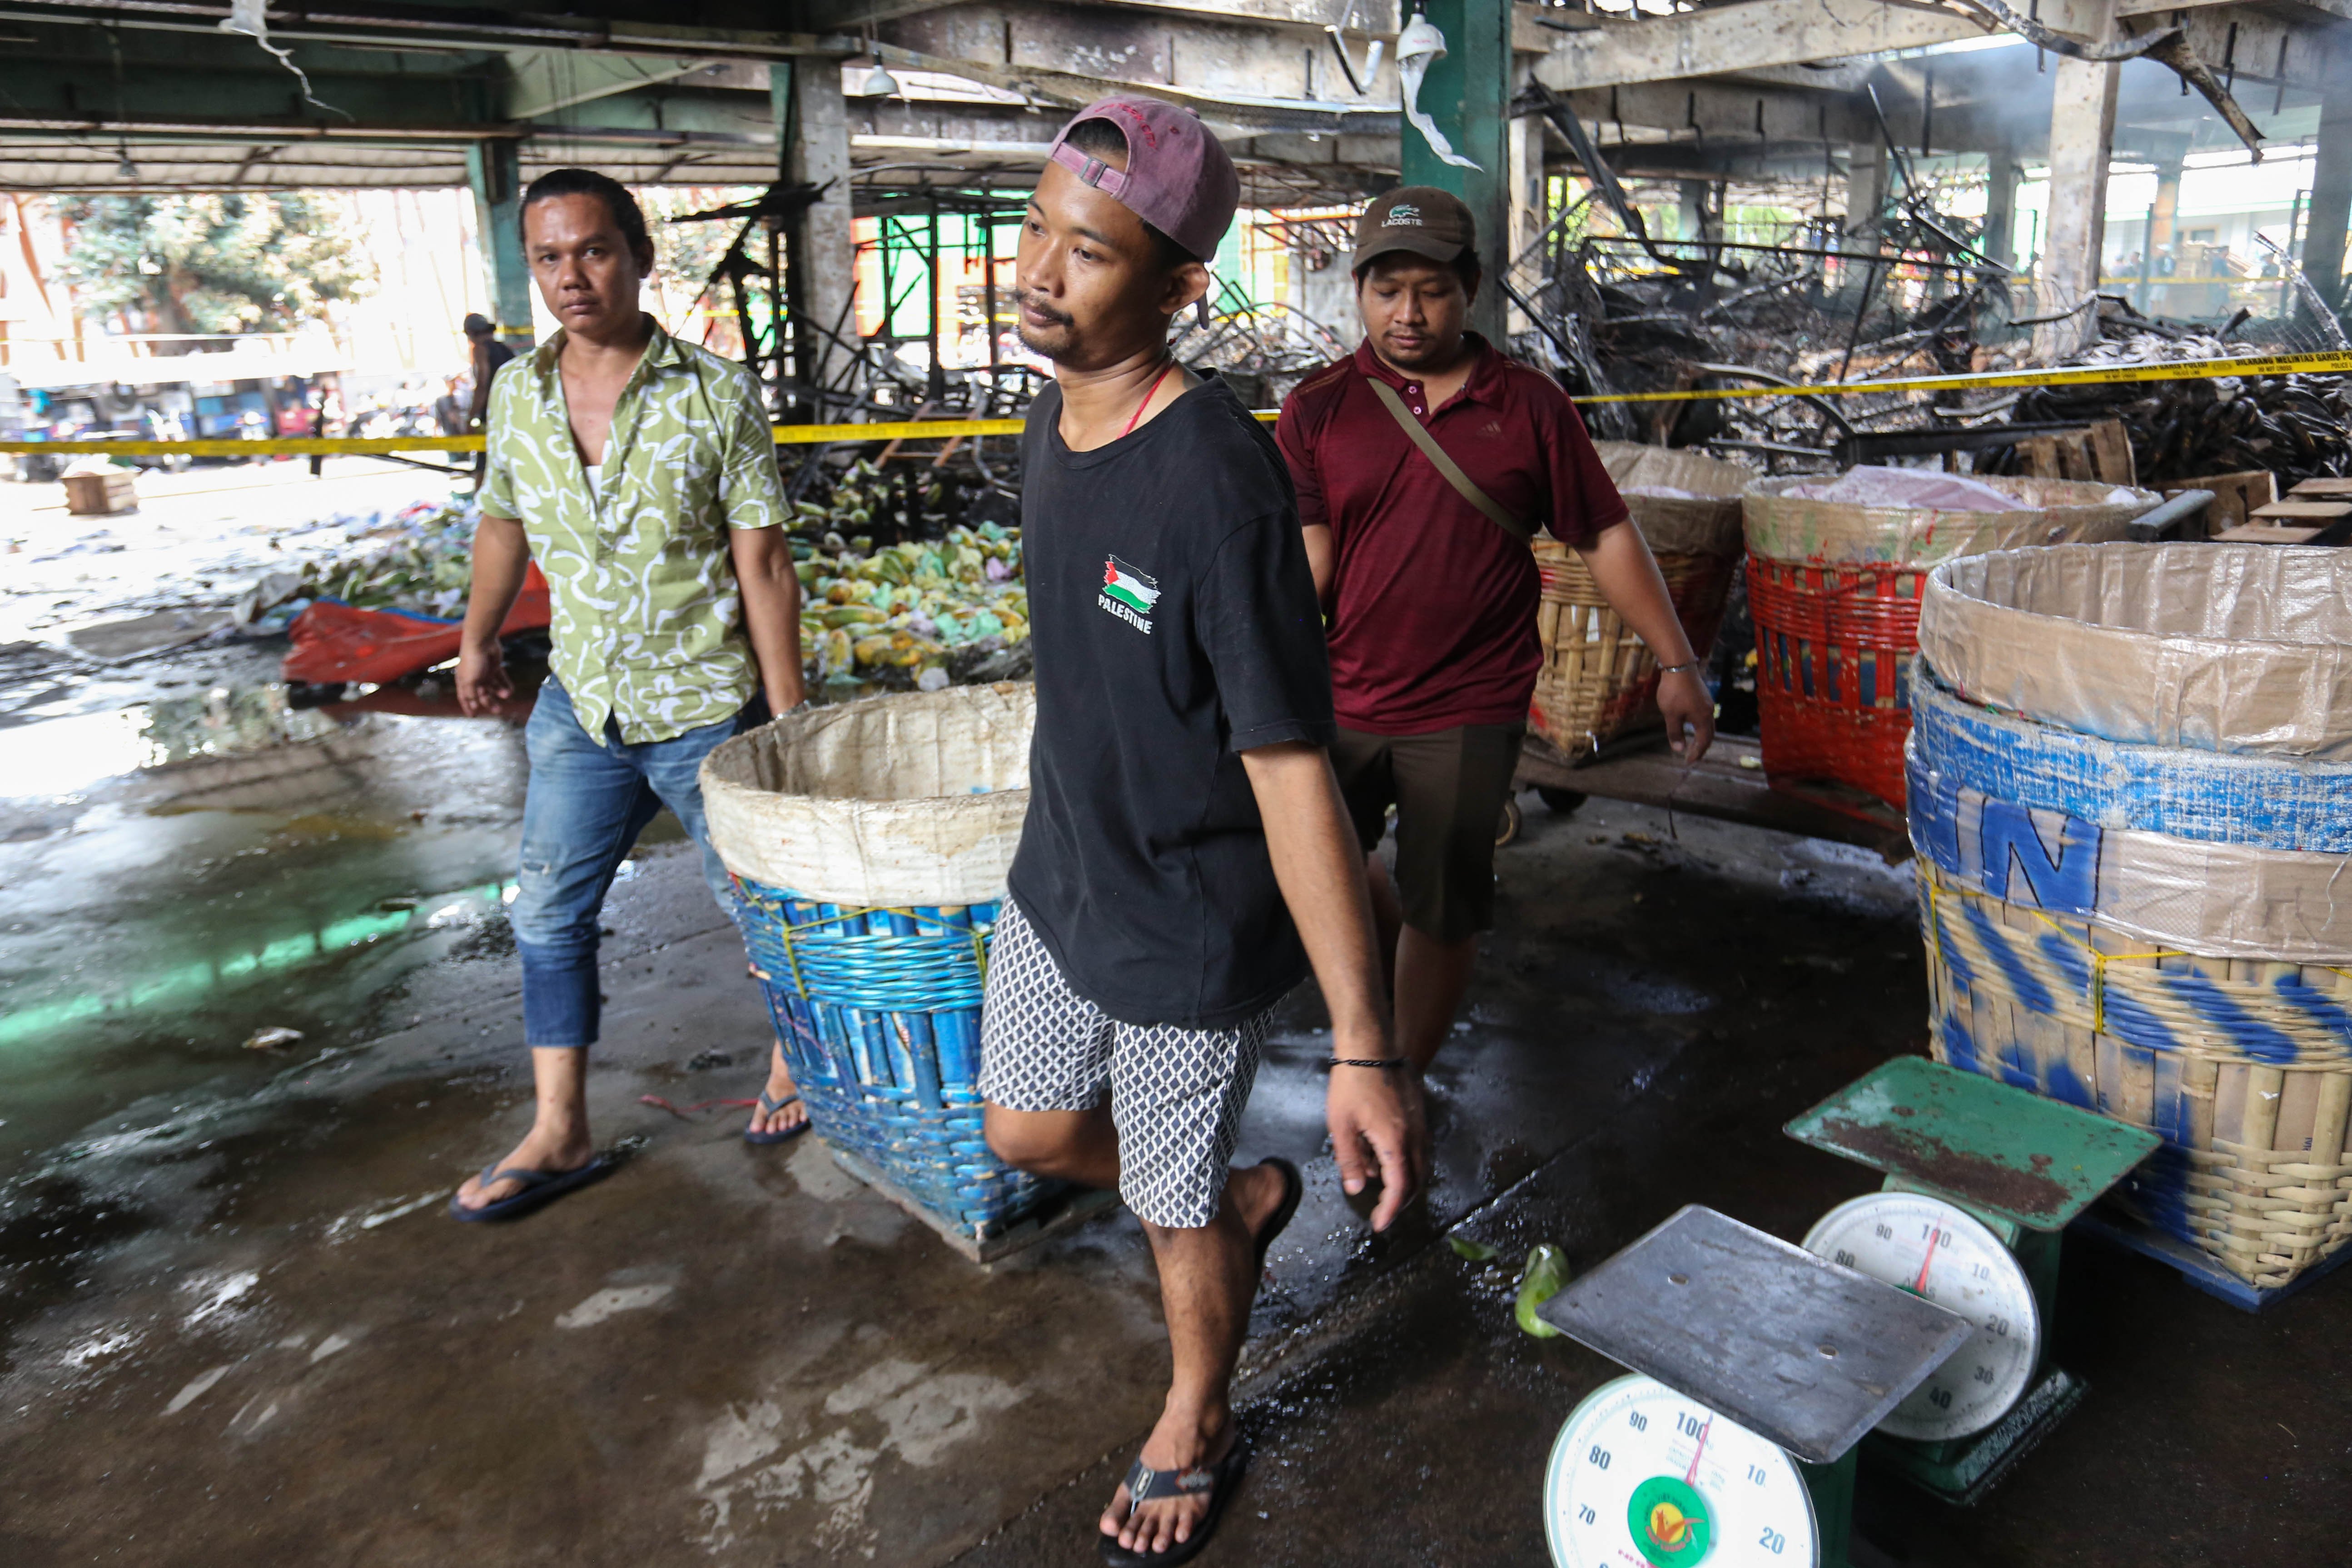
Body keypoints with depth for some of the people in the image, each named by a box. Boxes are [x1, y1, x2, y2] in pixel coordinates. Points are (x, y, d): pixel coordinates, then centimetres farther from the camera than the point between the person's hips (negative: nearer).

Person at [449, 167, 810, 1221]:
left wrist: (788, 723, -13)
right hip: (579, 705, 5)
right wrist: (477, 642, 26)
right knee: (547, 911, 9)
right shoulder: (518, 393, 1)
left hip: (706, 709, -5)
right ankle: (560, 1135, 22)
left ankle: (798, 1051, 37)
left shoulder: (716, 394, -12)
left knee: (756, 898, 9)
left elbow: (763, 563, -12)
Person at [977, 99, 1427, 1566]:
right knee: (1031, 1132, 23)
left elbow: (1294, 771, -29)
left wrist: (1365, 1051, -28)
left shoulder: (1215, 483, -28)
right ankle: (1249, 1195, 49)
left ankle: (1199, 1428, 45)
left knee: (1179, 1218, 14)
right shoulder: (1058, 416, -2)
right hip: (1064, 880, 8)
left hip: (1189, 924, -7)